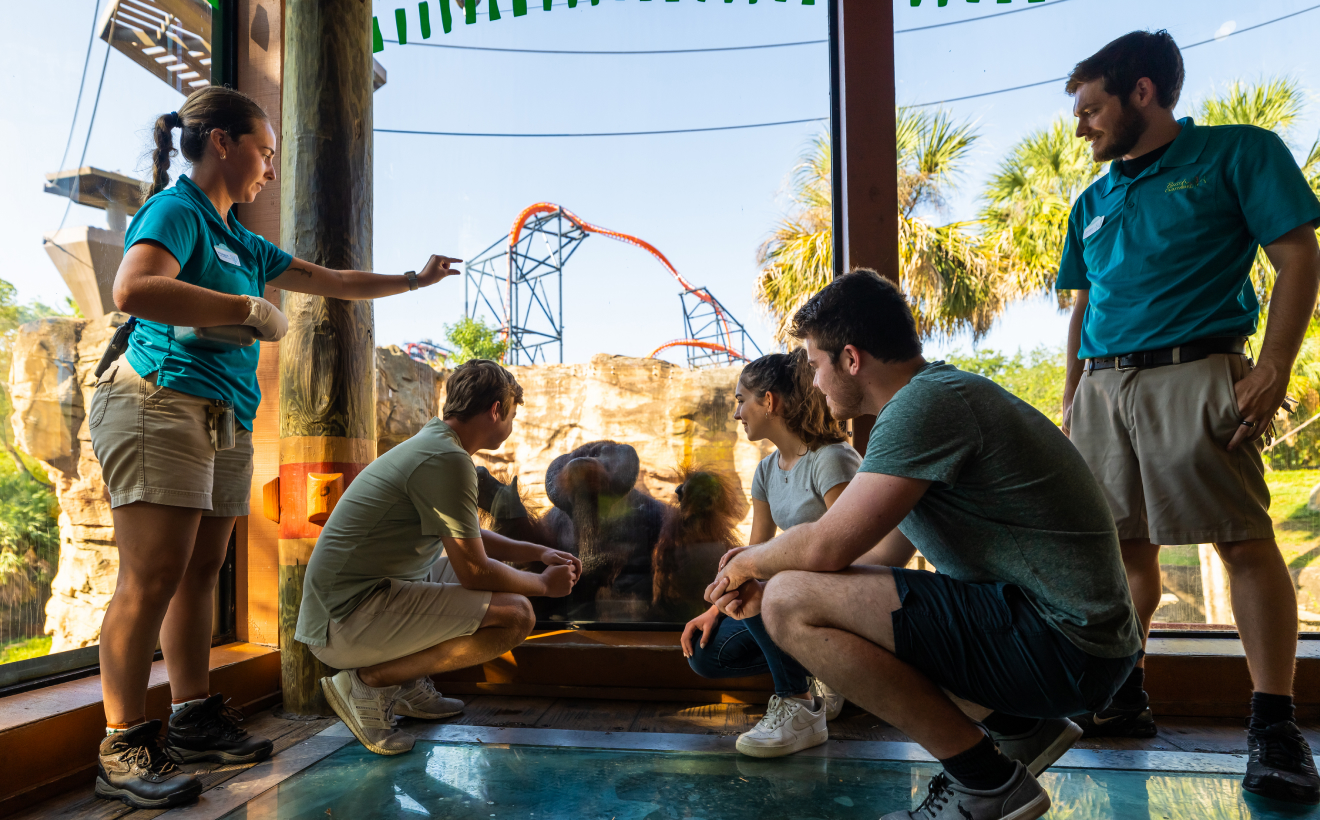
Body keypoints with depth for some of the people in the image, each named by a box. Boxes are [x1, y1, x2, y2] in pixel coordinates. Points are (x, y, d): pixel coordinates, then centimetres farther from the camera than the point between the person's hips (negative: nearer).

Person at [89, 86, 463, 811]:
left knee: (199, 572, 10)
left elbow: (329, 280, 31)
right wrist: (249, 309, -15)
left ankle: (194, 719, 18)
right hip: (161, 403, -9)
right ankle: (123, 749, -3)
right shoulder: (176, 209, -4)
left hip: (224, 420, 9)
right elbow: (132, 289, -23)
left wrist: (413, 280, 34)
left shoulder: (240, 242, 23)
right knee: (152, 577, -10)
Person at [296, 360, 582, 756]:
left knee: (502, 574, 20)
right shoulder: (448, 460, -19)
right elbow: (474, 571, -17)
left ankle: (410, 685, 15)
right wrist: (545, 584, -1)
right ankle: (368, 681, -8)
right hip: (347, 623, -10)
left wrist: (538, 553, 19)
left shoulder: (433, 443, 13)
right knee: (516, 614, -18)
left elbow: (470, 537, 25)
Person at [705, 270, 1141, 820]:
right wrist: (766, 588, 12)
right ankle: (1022, 728, 14)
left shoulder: (925, 403, -17)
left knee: (793, 603, -19)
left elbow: (826, 547, -21)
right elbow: (884, 557, 18)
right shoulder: (936, 395, 15)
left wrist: (749, 561, 0)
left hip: (1062, 644, -10)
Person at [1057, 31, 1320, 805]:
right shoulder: (1093, 202, 20)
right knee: (1125, 546, 8)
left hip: (1194, 374, -5)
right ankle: (1125, 697, 17)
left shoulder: (1238, 153, 5)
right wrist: (1072, 398, 14)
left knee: (1245, 540, -8)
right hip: (1103, 386, 6)